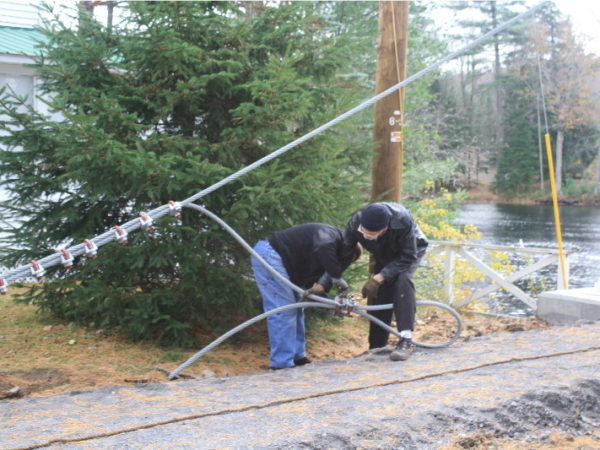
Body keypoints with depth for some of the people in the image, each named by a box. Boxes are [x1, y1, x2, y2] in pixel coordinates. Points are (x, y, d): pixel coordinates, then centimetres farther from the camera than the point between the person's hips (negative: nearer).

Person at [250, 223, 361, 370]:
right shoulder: (329, 233, -13)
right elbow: (323, 249, -37)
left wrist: (317, 288, -19)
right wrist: (337, 278, -29)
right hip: (268, 254, -11)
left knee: (295, 307, 14)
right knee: (283, 309, -12)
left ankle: (297, 357, 19)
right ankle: (282, 364, -10)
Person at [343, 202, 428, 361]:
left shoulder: (402, 221, -43)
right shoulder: (355, 223, -34)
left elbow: (408, 257, -35)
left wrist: (378, 278, -43)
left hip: (412, 249, -4)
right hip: (384, 256, 4)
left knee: (402, 278, -30)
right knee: (378, 294, -7)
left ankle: (406, 340, -31)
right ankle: (377, 347, 7)